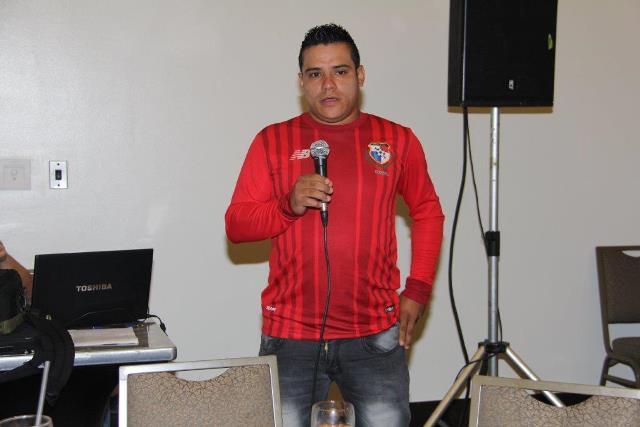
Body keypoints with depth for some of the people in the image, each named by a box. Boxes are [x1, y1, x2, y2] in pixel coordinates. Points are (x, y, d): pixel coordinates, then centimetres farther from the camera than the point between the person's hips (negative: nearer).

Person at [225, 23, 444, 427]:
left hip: (375, 333, 1)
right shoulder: (272, 141, 2)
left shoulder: (398, 140, 5)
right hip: (290, 334, 0)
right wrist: (289, 205, -17)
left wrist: (418, 290, 6)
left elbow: (428, 212, 14)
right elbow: (236, 225, 2)